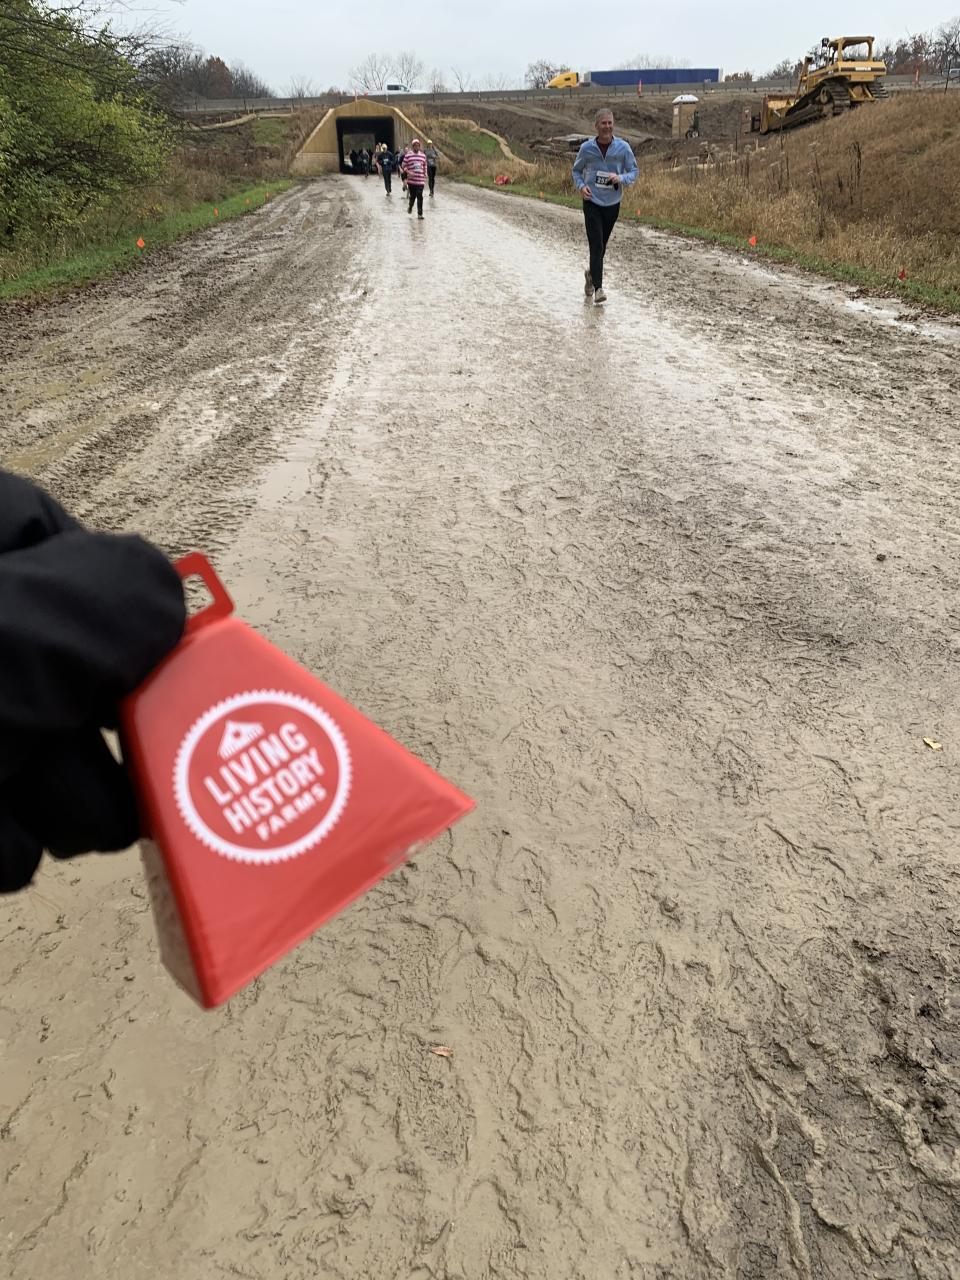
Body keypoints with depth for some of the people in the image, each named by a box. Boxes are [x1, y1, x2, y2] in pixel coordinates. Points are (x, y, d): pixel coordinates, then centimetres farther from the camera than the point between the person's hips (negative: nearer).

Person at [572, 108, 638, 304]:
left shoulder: (623, 147, -4)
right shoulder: (587, 148, -4)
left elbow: (633, 171, 2)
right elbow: (577, 170, 11)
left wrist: (621, 178, -19)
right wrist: (581, 186, -9)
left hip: (612, 203, 2)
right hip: (592, 202, -2)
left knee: (601, 245, 13)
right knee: (596, 246, -12)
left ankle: (591, 273, 39)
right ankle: (598, 288, -11)